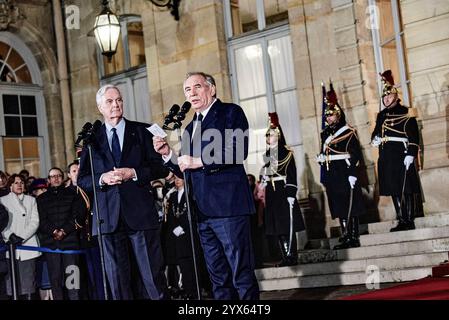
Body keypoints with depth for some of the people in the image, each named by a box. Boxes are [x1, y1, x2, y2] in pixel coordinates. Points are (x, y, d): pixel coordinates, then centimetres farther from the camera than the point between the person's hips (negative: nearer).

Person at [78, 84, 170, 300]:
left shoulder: (141, 132, 9)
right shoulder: (92, 138, 12)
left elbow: (161, 168, 4)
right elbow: (82, 179, 10)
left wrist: (134, 173, -11)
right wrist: (102, 179, -10)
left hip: (140, 212, -1)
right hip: (108, 216, 1)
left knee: (153, 273, -1)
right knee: (117, 278, 4)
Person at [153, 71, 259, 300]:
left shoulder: (230, 112, 1)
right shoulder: (190, 129, 22)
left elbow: (238, 152, -15)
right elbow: (185, 172, 22)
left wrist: (199, 161, -14)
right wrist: (168, 154, 5)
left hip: (228, 206, -7)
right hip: (203, 212, 7)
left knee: (241, 273, -6)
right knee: (218, 277, 11)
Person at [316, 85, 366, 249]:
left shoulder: (348, 132, -4)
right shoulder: (325, 134, 15)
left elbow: (356, 154, -10)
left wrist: (352, 174, -17)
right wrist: (321, 158, 3)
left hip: (346, 175, -6)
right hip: (332, 177, 7)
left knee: (350, 208, -4)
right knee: (340, 209, 7)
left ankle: (353, 238, -1)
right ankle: (346, 238, 11)